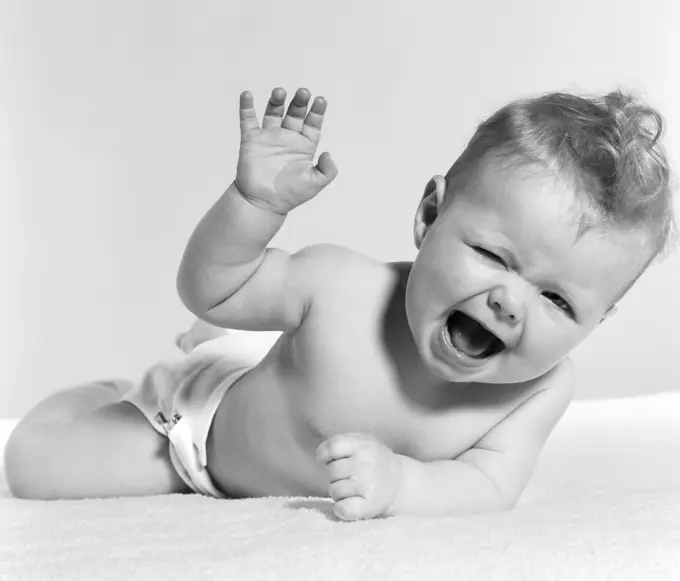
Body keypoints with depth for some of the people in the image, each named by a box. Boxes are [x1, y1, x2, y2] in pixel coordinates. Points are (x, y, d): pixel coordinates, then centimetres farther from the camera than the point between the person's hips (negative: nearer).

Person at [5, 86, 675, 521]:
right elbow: (208, 290, -25)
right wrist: (256, 202, -44)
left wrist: (399, 482, -51)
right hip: (207, 413, -3)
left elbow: (492, 485, -31)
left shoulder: (544, 387, -30)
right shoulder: (337, 286, -39)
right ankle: (108, 395, 25)